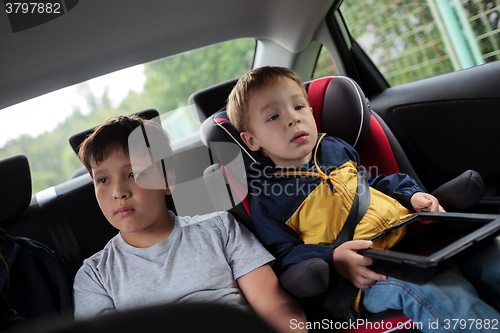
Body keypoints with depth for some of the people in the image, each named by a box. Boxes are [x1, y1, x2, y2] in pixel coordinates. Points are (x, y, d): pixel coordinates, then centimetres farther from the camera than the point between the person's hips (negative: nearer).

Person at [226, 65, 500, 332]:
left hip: (410, 229, 6)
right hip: (368, 270, -6)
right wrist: (333, 259, -21)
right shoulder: (265, 199, 0)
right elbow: (285, 254, -3)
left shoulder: (335, 148, 18)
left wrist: (411, 195, 10)